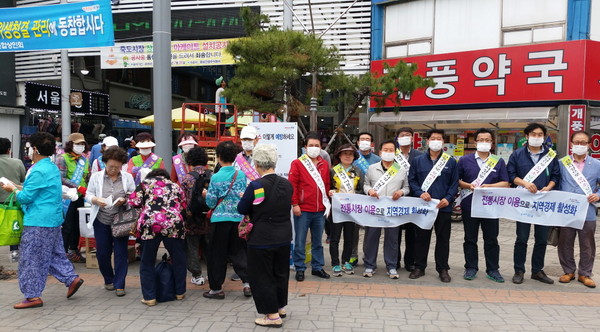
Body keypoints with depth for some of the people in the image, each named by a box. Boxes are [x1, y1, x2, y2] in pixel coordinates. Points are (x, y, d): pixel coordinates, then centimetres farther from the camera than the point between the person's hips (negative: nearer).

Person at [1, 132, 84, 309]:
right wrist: (21, 188, 15)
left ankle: (33, 296, 8)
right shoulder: (53, 168, 12)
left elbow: (26, 197, -16)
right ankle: (72, 278, 18)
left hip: (38, 222, -10)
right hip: (53, 219, 10)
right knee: (54, 254, 19)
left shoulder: (38, 171, -18)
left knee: (31, 259, 1)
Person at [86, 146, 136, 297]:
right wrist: (97, 200, -16)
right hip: (101, 221, 1)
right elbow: (88, 195, 5)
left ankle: (119, 285, 9)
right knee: (102, 252, 9)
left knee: (121, 252, -1)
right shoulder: (96, 177, 3)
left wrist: (125, 200, -16)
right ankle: (108, 280, 30)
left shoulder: (128, 177, 3)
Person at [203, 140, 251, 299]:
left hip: (220, 219, -3)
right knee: (239, 251, 14)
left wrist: (206, 194, 13)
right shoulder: (242, 175, 0)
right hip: (239, 219, 3)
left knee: (217, 254, 8)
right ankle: (247, 283, 8)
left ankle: (216, 288, 16)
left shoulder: (216, 177, -10)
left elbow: (211, 202, -6)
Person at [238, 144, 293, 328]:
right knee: (280, 273, 21)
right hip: (284, 237, 6)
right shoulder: (287, 184, -2)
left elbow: (242, 209, -7)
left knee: (262, 276, 8)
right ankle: (280, 307, 36)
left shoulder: (256, 186, -18)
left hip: (262, 239, -6)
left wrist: (253, 206, 12)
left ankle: (273, 315, 13)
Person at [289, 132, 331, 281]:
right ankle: (299, 269, 16)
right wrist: (295, 204, -12)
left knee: (317, 241, 15)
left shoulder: (324, 164, 9)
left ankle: (317, 267, 27)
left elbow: (327, 184, 15)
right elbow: (292, 185, -8)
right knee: (300, 241, 4)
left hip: (320, 210, 4)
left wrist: (327, 202, 11)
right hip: (302, 210, -4)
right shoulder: (297, 163, -4)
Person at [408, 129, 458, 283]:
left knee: (443, 238, 6)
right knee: (421, 237, 8)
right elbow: (411, 180, 4)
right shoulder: (418, 160, 7)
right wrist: (420, 193, -12)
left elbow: (454, 183, 5)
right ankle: (419, 267, 19)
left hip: (443, 206, 0)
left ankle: (443, 269, 18)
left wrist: (448, 198, -10)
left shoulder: (451, 162, 6)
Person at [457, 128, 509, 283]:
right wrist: (468, 186, -14)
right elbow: (456, 180, 5)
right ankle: (471, 268, 17)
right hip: (469, 205, 0)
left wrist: (488, 186, -14)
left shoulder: (499, 162, 8)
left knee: (491, 239, 6)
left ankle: (493, 269, 17)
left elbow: (505, 183, 3)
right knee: (470, 239, 6)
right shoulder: (465, 160, 6)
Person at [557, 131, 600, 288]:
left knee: (587, 246, 9)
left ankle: (585, 274, 23)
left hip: (587, 213, 0)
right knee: (565, 244, 9)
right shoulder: (562, 163, 5)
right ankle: (568, 271, 24)